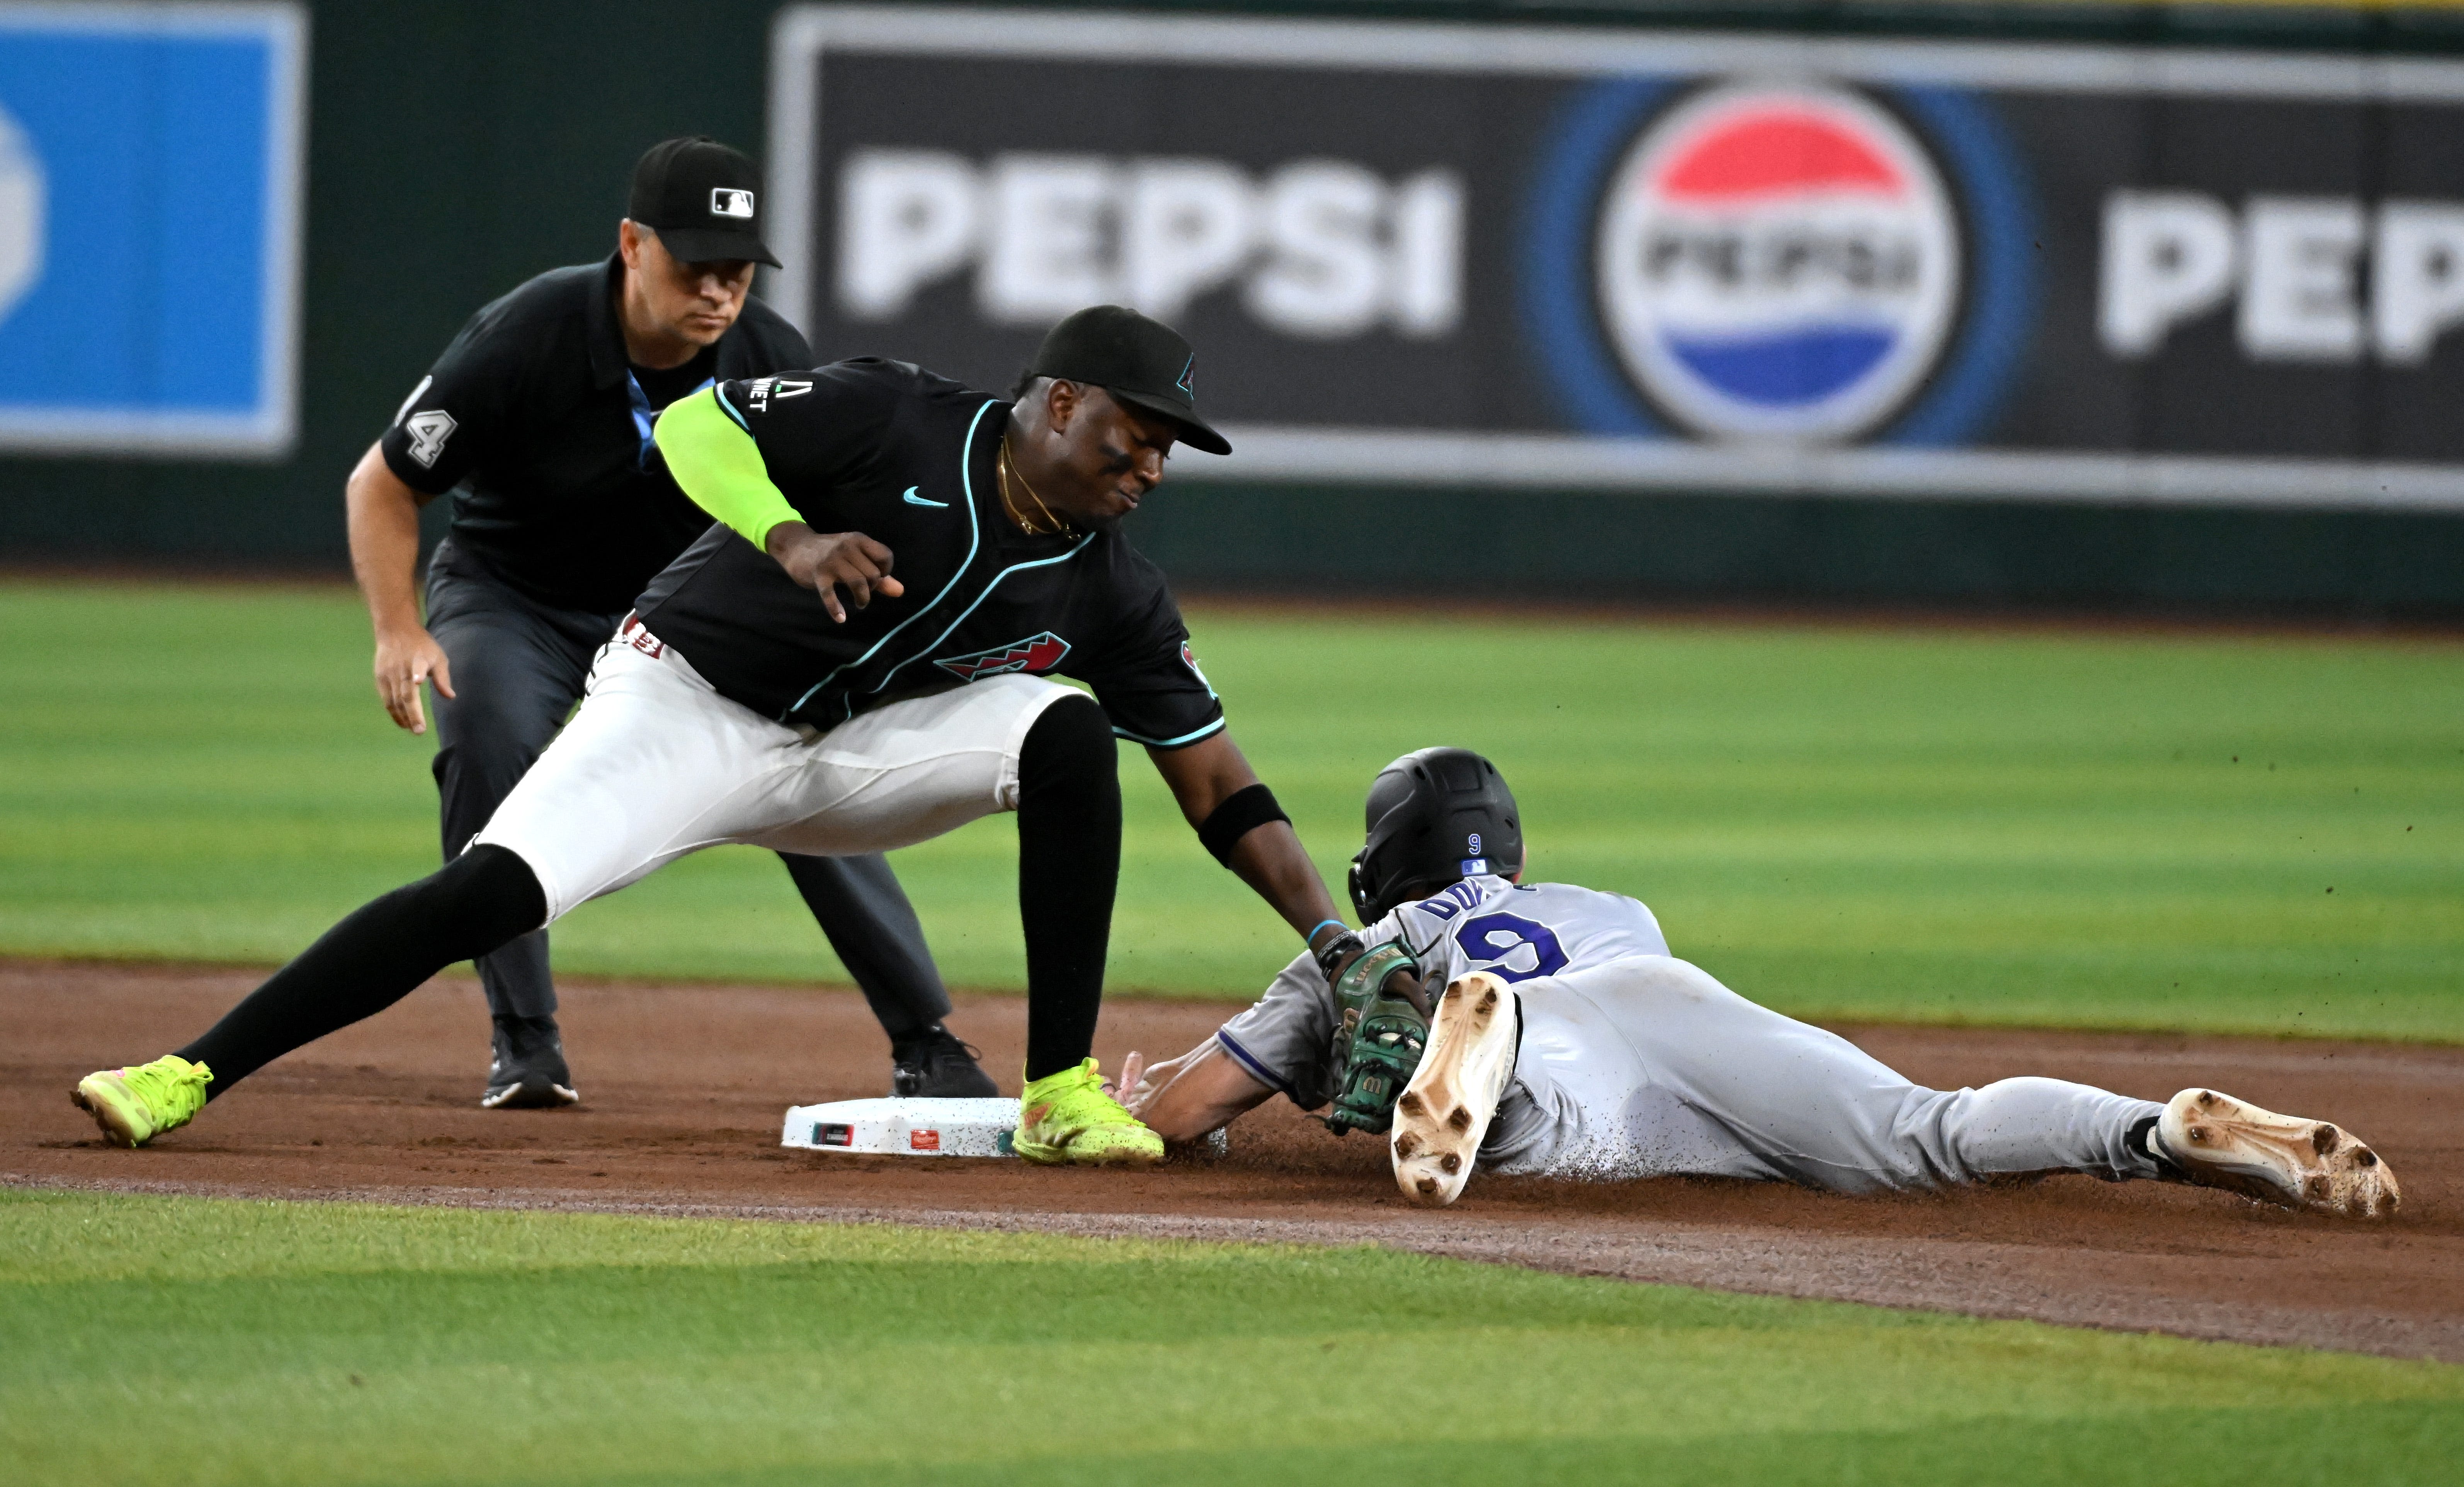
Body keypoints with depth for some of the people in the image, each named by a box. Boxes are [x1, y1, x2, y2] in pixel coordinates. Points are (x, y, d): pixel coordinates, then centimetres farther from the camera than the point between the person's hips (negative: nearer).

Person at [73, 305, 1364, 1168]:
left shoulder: (1112, 594, -3)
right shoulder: (900, 423, -15)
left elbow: (1215, 782, -2)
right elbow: (693, 424, -15)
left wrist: (1333, 936, -10)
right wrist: (791, 539, -32)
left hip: (848, 760, 4)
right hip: (690, 702, -4)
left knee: (1069, 735, -18)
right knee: (494, 891, -26)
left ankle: (1061, 1096, -14)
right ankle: (189, 1077, -24)